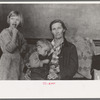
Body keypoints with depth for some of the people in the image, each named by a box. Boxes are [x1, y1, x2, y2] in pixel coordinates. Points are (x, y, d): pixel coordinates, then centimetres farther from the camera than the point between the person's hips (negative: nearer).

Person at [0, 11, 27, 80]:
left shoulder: (18, 33, 9)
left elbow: (24, 43, 27)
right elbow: (10, 48, -21)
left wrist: (22, 49, 6)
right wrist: (14, 34, -20)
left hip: (18, 61, 7)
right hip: (8, 61, -7)